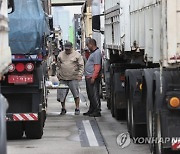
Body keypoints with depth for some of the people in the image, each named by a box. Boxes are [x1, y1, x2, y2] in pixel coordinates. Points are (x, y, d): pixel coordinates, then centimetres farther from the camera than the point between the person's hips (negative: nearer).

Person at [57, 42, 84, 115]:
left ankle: (77, 109, 5)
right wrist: (58, 74, 11)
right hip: (62, 79, 3)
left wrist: (80, 75, -8)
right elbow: (58, 66, 18)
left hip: (73, 78, -3)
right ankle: (63, 109, 15)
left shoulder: (77, 55, 1)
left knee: (76, 94, -3)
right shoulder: (61, 55, 11)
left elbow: (81, 66, 0)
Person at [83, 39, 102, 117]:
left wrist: (93, 77, -25)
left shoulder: (97, 53, -15)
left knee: (94, 95, -9)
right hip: (89, 77, 11)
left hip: (92, 78, -11)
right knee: (90, 95, 15)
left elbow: (97, 66, -21)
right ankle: (91, 110, 23)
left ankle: (97, 111, -7)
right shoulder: (93, 52, 18)